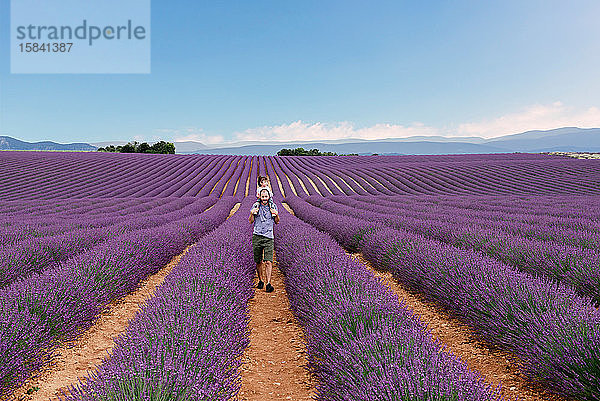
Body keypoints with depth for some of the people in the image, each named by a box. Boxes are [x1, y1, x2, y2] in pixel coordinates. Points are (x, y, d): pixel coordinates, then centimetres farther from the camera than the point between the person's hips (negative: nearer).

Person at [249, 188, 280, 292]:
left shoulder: (273, 206, 7)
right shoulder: (256, 205, 5)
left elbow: (277, 222, 13)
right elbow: (251, 221, 7)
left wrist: (276, 215, -7)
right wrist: (252, 213, -13)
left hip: (269, 237, -1)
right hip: (257, 236, 1)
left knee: (268, 261, -12)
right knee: (258, 261, 8)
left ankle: (268, 284, -13)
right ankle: (260, 280, 27)